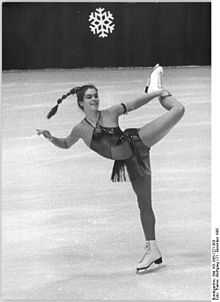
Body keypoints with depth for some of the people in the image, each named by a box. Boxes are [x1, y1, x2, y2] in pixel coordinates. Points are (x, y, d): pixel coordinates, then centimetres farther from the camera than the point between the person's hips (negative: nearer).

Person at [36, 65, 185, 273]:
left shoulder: (110, 113, -3)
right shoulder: (80, 129, 1)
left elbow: (136, 103, 3)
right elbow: (66, 144, 17)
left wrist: (154, 94, -4)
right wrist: (51, 138, 0)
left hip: (138, 142, -1)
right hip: (131, 163, 1)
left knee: (178, 110, -9)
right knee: (144, 204, 3)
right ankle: (152, 248, 13)